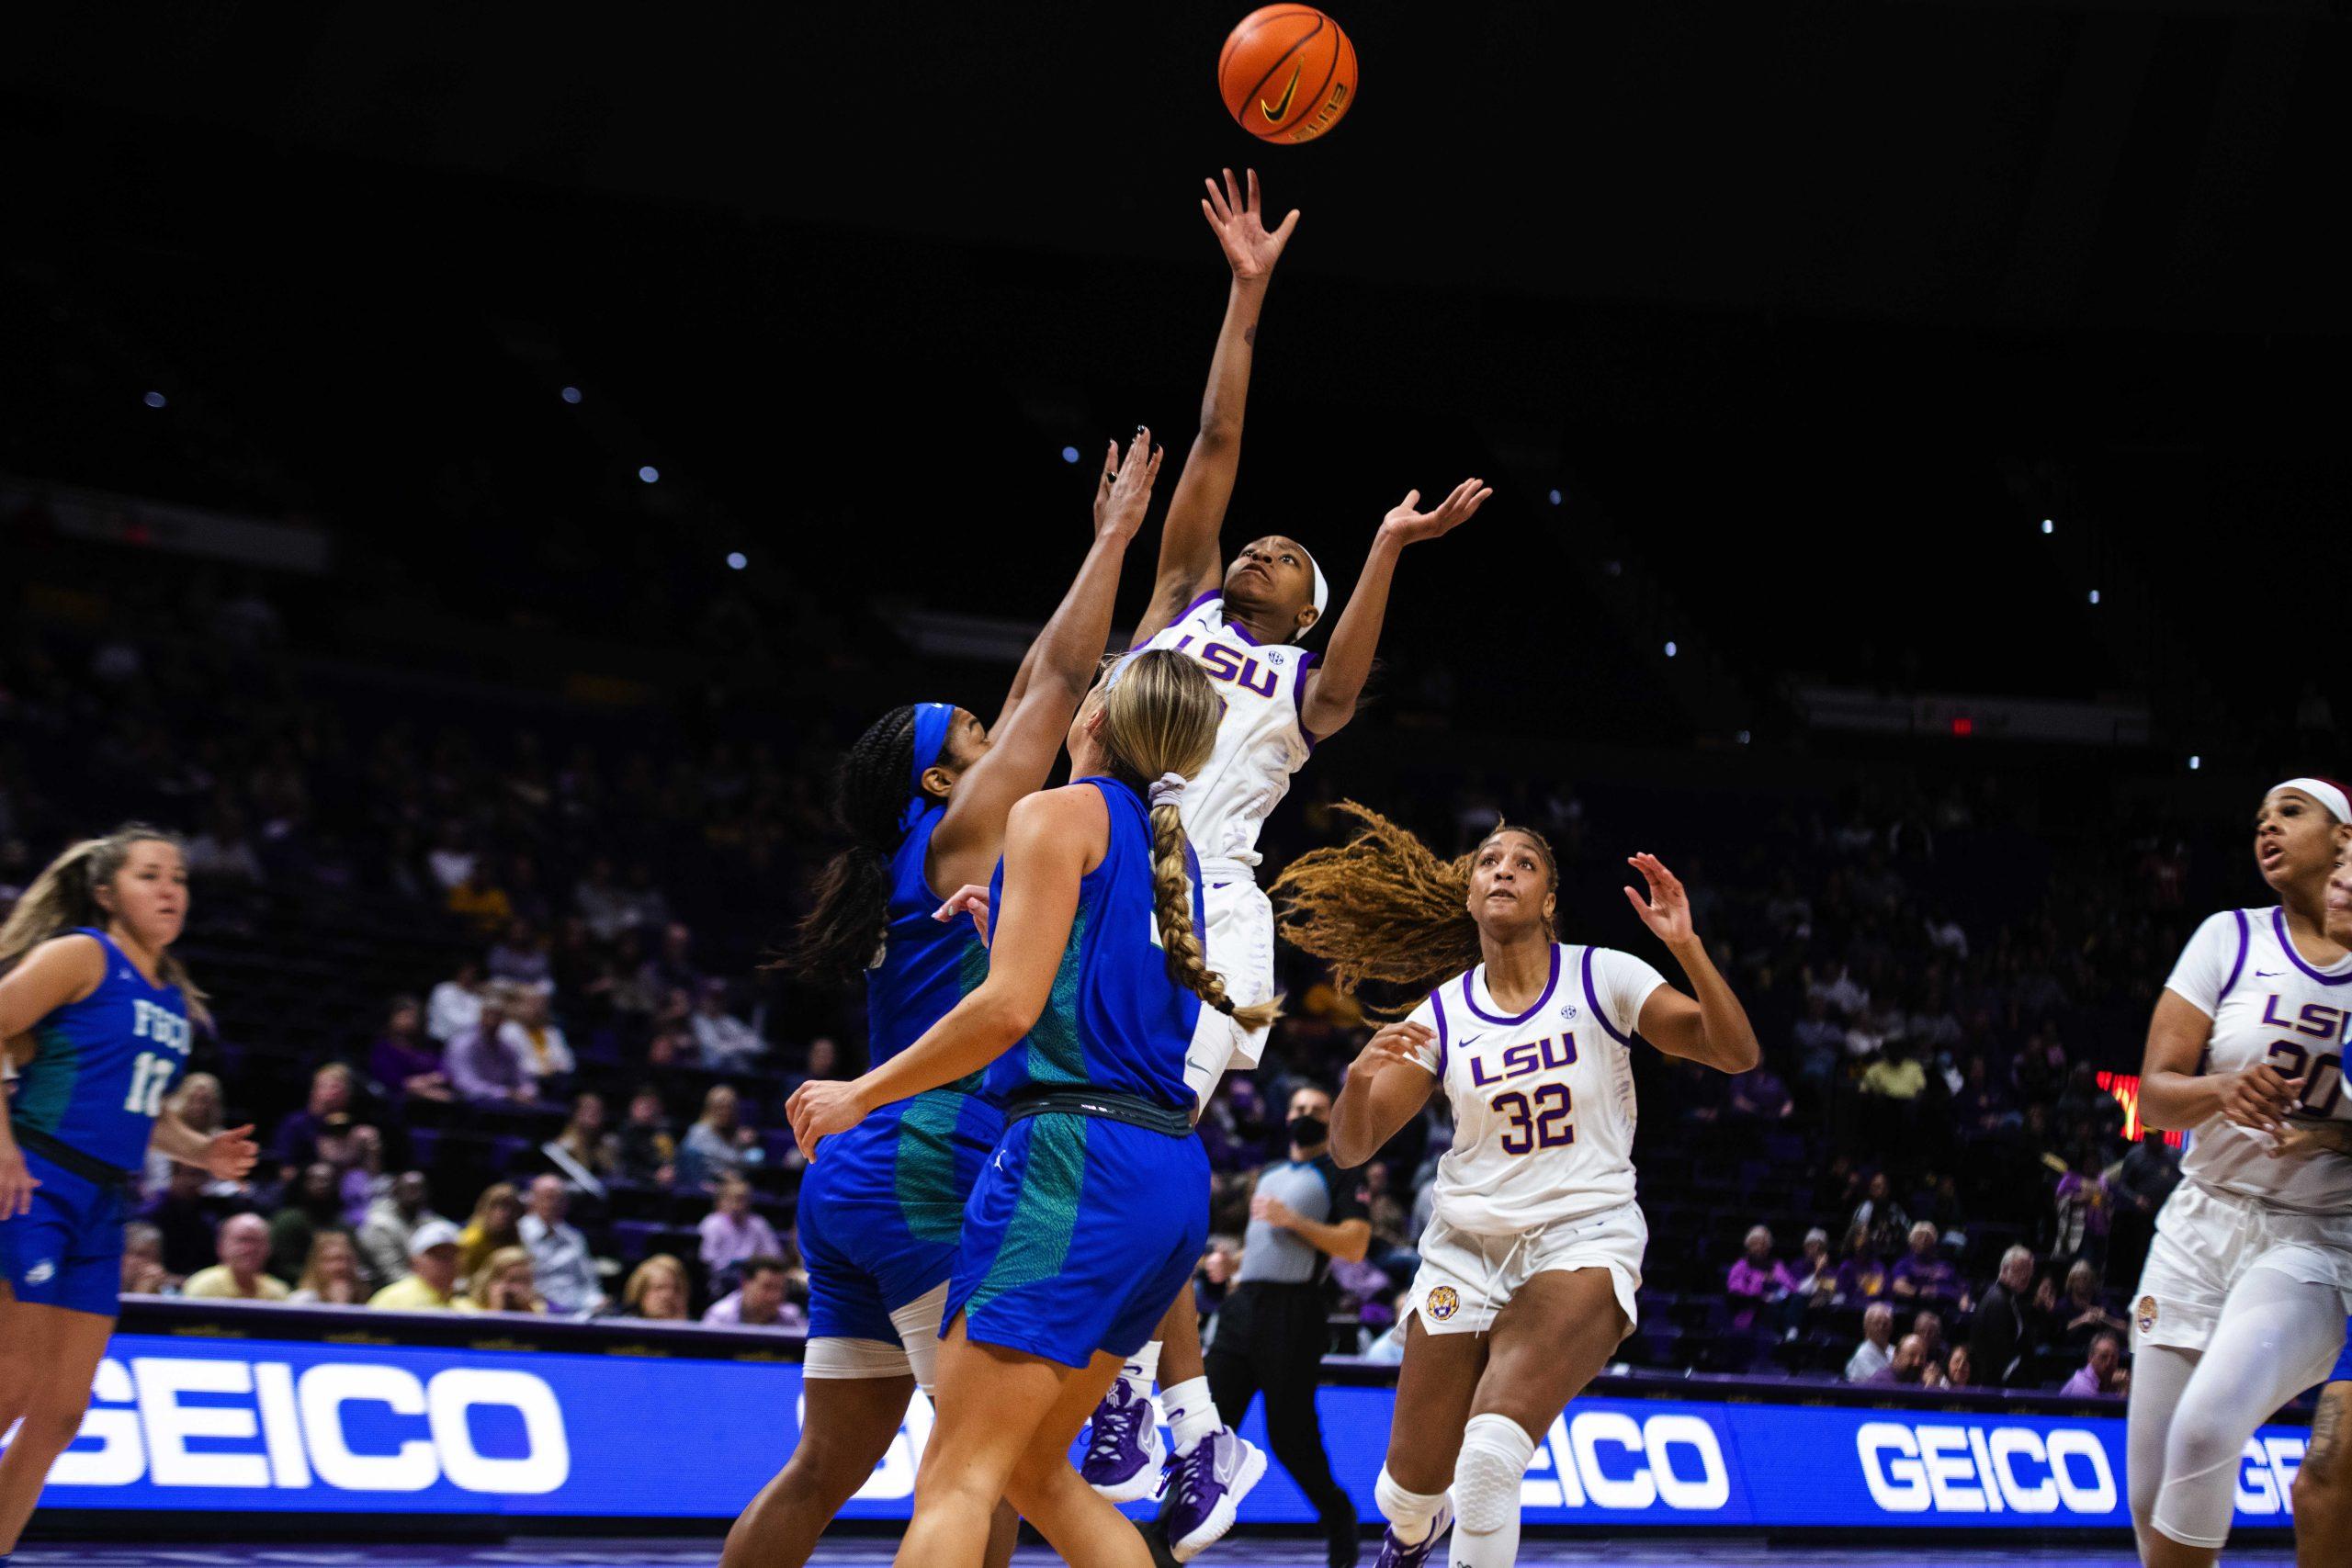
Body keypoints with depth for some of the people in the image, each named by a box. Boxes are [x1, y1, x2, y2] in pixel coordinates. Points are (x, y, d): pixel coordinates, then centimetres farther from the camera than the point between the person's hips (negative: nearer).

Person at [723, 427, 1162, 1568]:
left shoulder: (912, 862, 20)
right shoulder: (961, 832, -2)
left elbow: (1034, 694, 27)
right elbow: (1059, 682, 1)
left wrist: (1103, 545, 31)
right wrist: (1114, 535, 9)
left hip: (854, 1178, 9)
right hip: (933, 1177, -9)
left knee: (826, 1471, 10)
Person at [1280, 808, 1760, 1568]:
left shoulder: (1603, 977, -4)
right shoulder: (1442, 1014, 3)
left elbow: (1737, 1053, -12)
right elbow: (1351, 1148, 2)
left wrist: (1687, 948, -26)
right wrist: (1361, 1077, -20)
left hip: (1582, 1240, -3)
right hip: (1466, 1247, 3)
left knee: (1492, 1450, -29)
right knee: (1408, 1488, 7)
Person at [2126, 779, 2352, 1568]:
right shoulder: (2231, 940, 3)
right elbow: (2154, 1094, -2)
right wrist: (2224, 1090, -23)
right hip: (2201, 1226, 3)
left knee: (2205, 1428, -27)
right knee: (2151, 1495, 0)